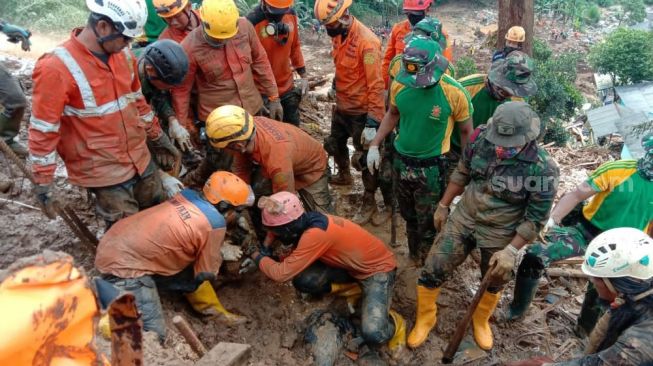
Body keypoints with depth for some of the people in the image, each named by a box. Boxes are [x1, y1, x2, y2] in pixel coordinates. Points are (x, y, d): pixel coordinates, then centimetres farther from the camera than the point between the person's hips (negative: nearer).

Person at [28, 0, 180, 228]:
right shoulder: (57, 68, -21)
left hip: (140, 157, 7)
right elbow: (43, 130, -16)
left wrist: (157, 137, 20)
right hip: (102, 169, -7)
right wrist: (43, 182, -13)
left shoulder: (123, 55, 1)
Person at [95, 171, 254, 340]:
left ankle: (217, 313, 28)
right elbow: (206, 272, -4)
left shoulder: (189, 195, 2)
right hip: (123, 265, -9)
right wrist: (221, 253, 13)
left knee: (191, 272, 15)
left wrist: (216, 250, 18)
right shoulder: (215, 224, -17)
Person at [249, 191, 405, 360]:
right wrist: (268, 257, -4)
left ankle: (394, 323, 7)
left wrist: (259, 258, -11)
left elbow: (282, 274, -27)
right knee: (302, 279, -15)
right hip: (353, 265, 8)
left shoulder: (315, 234, -34)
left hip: (378, 269, -8)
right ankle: (354, 288, 8)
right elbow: (293, 262, 9)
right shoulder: (308, 223, -8)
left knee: (372, 334, -28)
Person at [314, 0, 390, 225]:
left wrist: (373, 122, -26)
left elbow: (376, 85, -25)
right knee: (334, 145, 26)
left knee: (366, 159, 4)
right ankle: (344, 175, 54)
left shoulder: (367, 42, -26)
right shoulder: (338, 34, -1)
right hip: (342, 106, 8)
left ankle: (369, 203, 22)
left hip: (361, 112, -8)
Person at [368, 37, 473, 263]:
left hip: (431, 167, -4)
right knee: (408, 216, 23)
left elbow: (466, 131, -8)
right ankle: (413, 256, 46)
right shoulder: (400, 85, -10)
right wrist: (374, 145, 6)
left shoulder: (454, 93, -21)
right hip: (401, 160, 5)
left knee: (427, 223, 11)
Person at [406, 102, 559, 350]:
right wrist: (443, 205, 8)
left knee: (494, 283, 20)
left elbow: (536, 218, -16)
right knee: (432, 271, 2)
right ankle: (425, 319, 28)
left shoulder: (542, 169, -25)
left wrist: (511, 250, -19)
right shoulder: (481, 138, -16)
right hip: (463, 219, 2)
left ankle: (481, 320, 50)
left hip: (500, 234, -2)